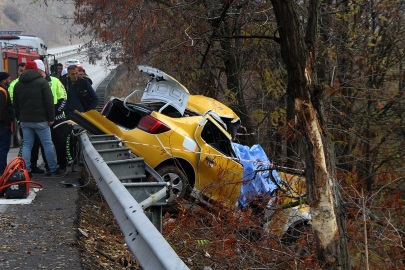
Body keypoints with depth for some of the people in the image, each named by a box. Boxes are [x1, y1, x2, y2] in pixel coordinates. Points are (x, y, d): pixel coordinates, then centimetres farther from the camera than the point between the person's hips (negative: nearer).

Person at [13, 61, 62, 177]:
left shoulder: (18, 85, 11)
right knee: (47, 144, 2)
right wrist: (51, 118, -5)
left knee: (27, 145, 9)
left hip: (24, 121, 5)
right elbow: (49, 102, -9)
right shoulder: (42, 82, -5)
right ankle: (53, 169, 4)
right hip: (40, 120, -4)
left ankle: (26, 170, 4)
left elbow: (15, 105, 15)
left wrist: (20, 118, 20)